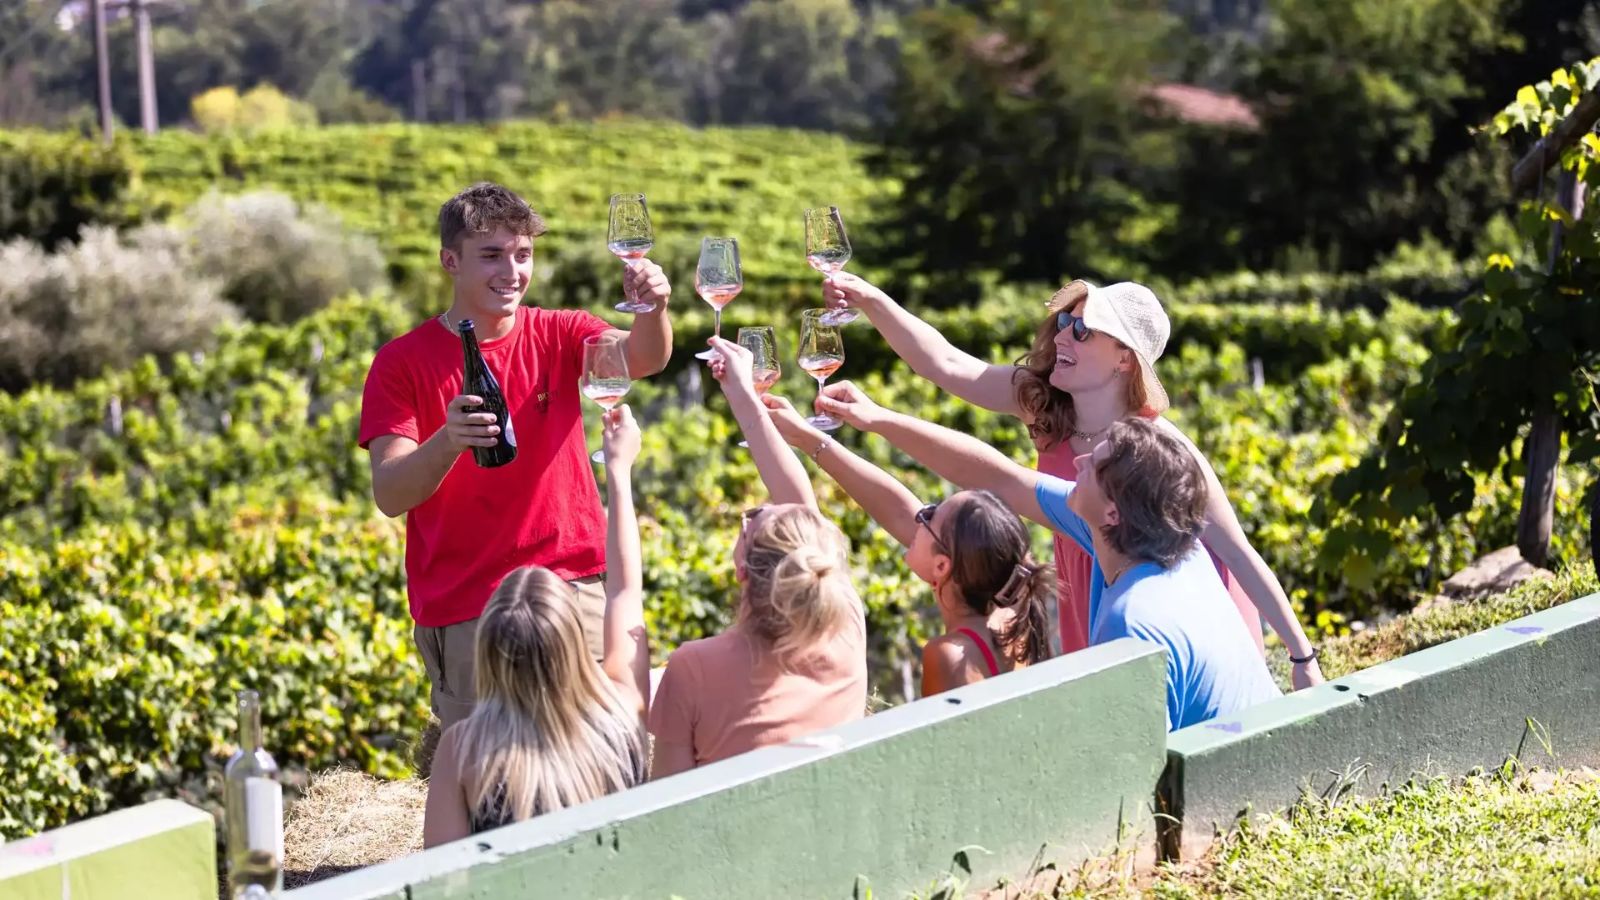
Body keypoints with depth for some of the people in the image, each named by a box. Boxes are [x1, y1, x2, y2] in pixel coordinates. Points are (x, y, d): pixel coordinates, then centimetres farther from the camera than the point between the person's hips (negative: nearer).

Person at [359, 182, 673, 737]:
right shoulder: (402, 363, 0)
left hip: (574, 589, 2)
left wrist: (652, 311, -36)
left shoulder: (558, 335, 7)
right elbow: (389, 496, -10)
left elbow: (640, 358, -14)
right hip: (462, 614, -2)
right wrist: (448, 442, -29)